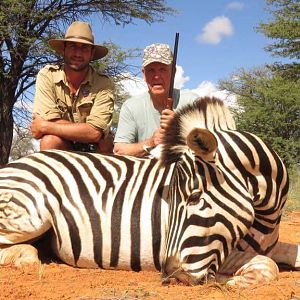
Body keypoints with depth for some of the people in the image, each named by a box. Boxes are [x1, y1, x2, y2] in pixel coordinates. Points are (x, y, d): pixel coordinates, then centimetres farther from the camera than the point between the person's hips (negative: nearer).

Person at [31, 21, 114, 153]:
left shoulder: (104, 84, -13)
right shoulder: (47, 76, -10)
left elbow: (95, 132, -24)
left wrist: (45, 126, -20)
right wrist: (85, 131, -21)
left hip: (94, 150, 0)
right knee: (49, 141, -30)